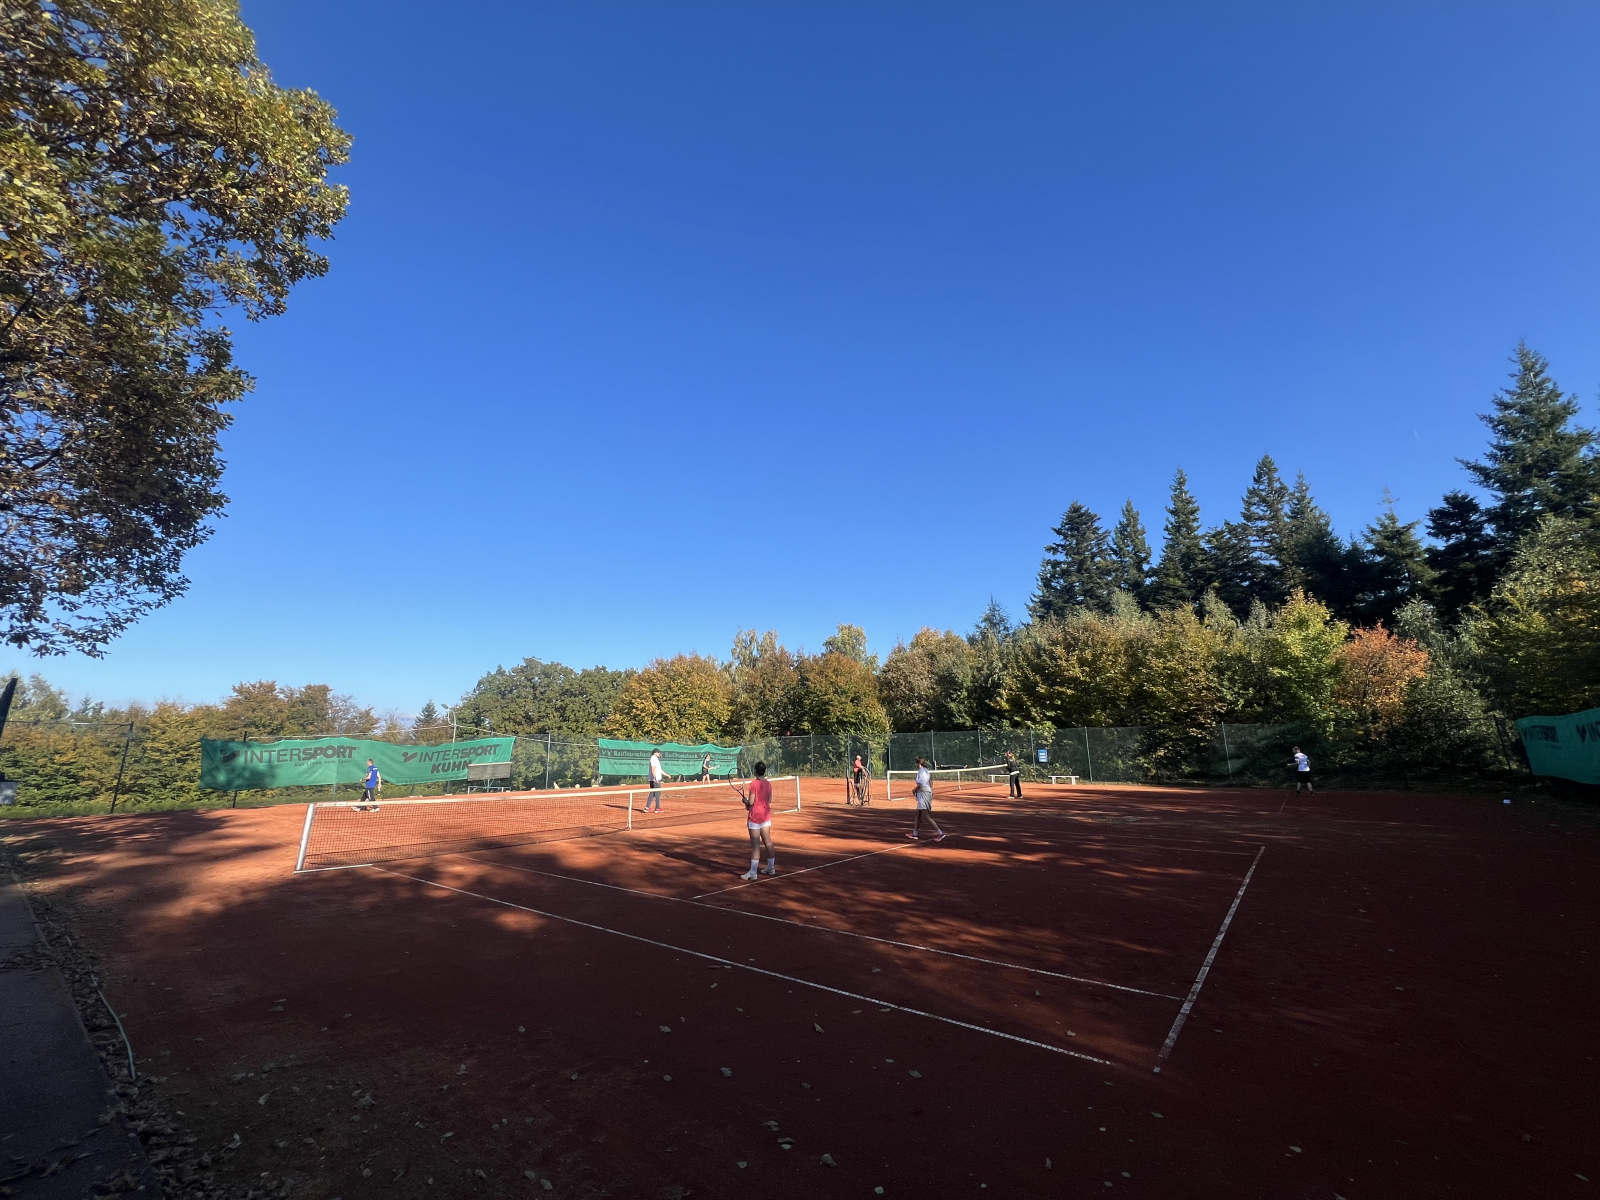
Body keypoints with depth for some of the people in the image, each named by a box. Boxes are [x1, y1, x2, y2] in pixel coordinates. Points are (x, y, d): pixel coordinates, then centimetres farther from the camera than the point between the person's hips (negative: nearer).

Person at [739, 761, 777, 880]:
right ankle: (771, 868, 24)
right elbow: (769, 800, 10)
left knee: (755, 844, -5)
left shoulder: (754, 784, -16)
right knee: (768, 842, 15)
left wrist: (745, 801, 4)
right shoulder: (768, 784, 3)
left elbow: (750, 802, -17)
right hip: (766, 815, 7)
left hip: (755, 816, -6)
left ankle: (753, 872, -4)